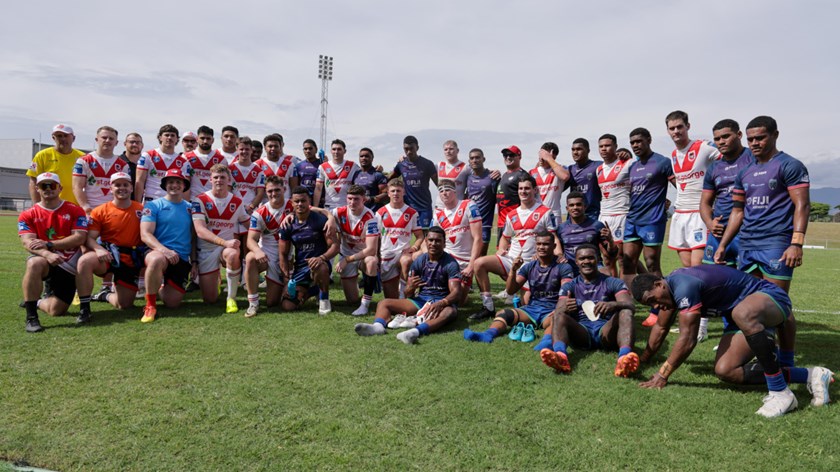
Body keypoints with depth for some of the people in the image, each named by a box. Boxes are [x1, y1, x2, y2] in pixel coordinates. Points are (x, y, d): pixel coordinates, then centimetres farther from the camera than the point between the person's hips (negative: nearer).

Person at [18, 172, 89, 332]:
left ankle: (38, 303, 34)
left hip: (69, 267, 0)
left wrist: (49, 244, -21)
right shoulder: (28, 215, 3)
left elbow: (80, 238, -10)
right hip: (45, 262, 0)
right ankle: (31, 317, -29)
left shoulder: (75, 210, 1)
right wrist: (47, 254, -32)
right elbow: (28, 242, -11)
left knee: (56, 311, -7)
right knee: (35, 263, -39)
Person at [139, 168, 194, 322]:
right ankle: (150, 305, -20)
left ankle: (160, 288, 34)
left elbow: (193, 236, 18)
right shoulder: (153, 205, 2)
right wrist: (164, 250, -25)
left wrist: (194, 260, 10)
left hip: (183, 259, 4)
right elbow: (145, 234, -9)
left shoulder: (190, 208, 14)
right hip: (158, 252, -3)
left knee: (172, 302, -4)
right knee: (156, 260, -41)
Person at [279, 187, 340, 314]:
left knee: (320, 268, -42)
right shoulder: (288, 226, 2)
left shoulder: (320, 220, -9)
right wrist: (288, 278, -3)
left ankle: (324, 298, -11)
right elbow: (283, 254, 7)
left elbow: (335, 245, -13)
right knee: (288, 306, -9)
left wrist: (321, 258, -32)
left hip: (319, 262, -4)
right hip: (299, 269, 4)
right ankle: (309, 291, 24)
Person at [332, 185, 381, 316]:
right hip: (346, 255, 3)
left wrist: (347, 260, -25)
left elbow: (371, 249, -28)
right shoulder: (340, 213, -12)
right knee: (352, 300, 1)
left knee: (372, 261, -41)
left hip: (365, 255, -3)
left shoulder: (370, 218, -24)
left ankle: (365, 304, -25)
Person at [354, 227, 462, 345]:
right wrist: (411, 288, -20)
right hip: (420, 300, 5)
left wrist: (441, 303, -38)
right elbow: (408, 295, 5)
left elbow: (456, 292, -17)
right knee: (383, 303, -10)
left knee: (449, 311, -41)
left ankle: (416, 331, -67)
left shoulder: (450, 263, -6)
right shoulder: (419, 261, 6)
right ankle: (378, 326, -45)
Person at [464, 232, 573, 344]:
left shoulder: (563, 267, 3)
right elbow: (511, 290, 9)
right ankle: (488, 334, -50)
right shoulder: (529, 266, 13)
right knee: (502, 313, -23)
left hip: (551, 311, -3)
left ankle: (547, 340, -66)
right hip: (531, 308, 3)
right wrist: (513, 270, -8)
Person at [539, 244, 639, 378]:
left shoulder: (613, 283, 12)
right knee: (558, 316, -26)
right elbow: (558, 311, -1)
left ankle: (624, 356, -56)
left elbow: (630, 306, -6)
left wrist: (612, 305, -30)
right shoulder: (569, 286, 16)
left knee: (625, 313, -28)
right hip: (580, 333, 1)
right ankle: (560, 355, -56)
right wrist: (565, 308, -27)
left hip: (606, 331, 0)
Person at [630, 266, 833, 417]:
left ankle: (781, 393, -32)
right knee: (724, 370, -9)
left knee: (742, 314, -44)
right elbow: (661, 327, 17)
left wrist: (662, 375, -17)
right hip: (747, 319, 10)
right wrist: (643, 359, 20)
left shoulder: (683, 286, -29)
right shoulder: (672, 286, 1)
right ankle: (808, 375, 1)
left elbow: (687, 339, -26)